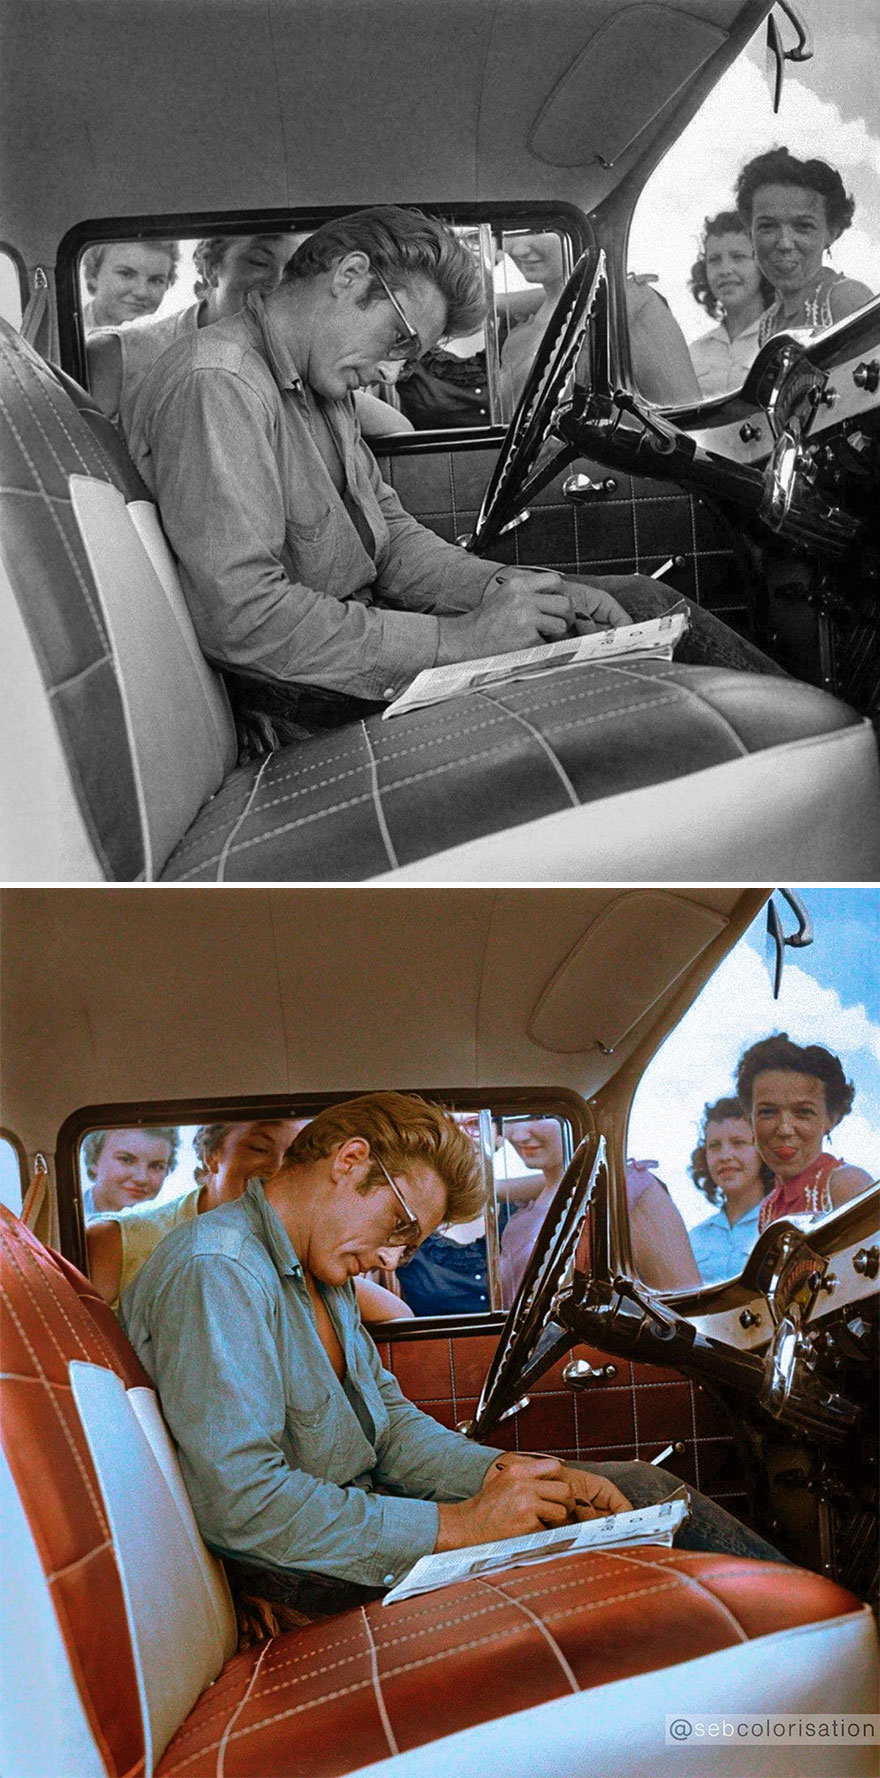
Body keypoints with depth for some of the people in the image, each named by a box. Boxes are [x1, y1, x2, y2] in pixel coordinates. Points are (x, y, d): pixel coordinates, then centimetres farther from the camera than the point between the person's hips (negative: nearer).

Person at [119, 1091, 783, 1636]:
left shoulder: (323, 1274, 11)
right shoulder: (216, 1272, -23)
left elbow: (392, 1424, 11)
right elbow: (242, 1504, -29)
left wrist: (514, 1472, -8)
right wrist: (459, 1525, -24)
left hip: (356, 1509, 10)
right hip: (299, 1575, -10)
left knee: (640, 1486, 5)